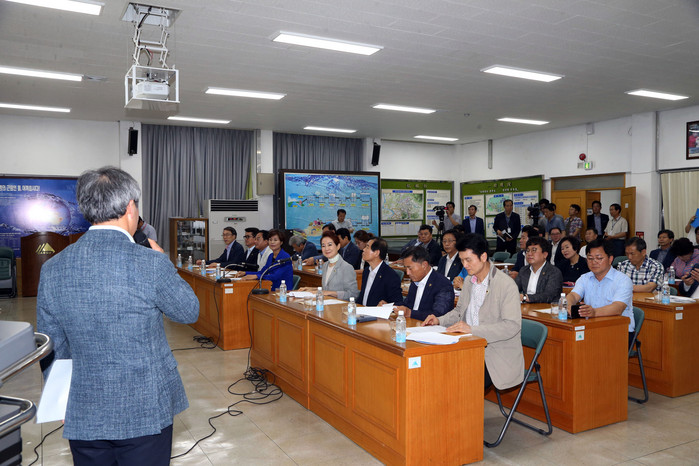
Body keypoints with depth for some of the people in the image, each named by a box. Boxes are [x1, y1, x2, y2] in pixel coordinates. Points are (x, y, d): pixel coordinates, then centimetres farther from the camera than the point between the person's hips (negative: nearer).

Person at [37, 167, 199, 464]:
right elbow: (189, 312, -3)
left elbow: (52, 349, 5)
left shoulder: (52, 269, -4)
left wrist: (64, 402, 20)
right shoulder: (151, 263, -19)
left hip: (84, 415, 4)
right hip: (145, 411, -4)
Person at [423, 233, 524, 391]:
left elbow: (512, 325, -21)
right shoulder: (469, 282, 12)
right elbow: (459, 311, 25)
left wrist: (472, 329, -27)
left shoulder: (506, 285, -13)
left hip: (498, 357, -7)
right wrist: (439, 320, 5)